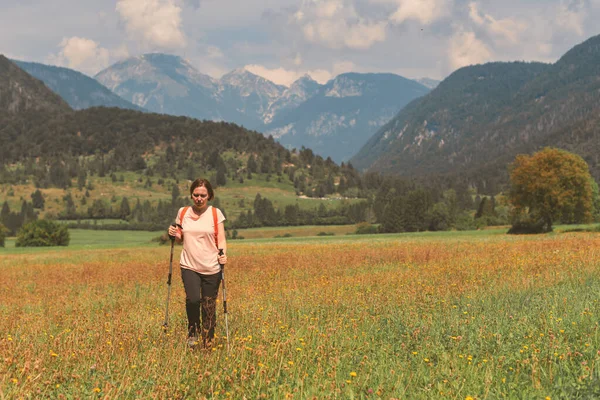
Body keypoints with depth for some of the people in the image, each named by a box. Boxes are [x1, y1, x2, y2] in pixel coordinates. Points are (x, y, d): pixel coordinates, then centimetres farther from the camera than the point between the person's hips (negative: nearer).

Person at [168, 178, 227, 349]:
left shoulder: (216, 213, -1)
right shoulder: (183, 212, 6)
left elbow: (221, 239, -2)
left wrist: (223, 254, -21)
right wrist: (174, 235, -6)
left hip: (211, 268, -1)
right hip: (189, 266, 1)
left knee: (209, 307, 3)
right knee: (193, 299, -22)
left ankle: (208, 343, 18)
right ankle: (193, 330, 5)